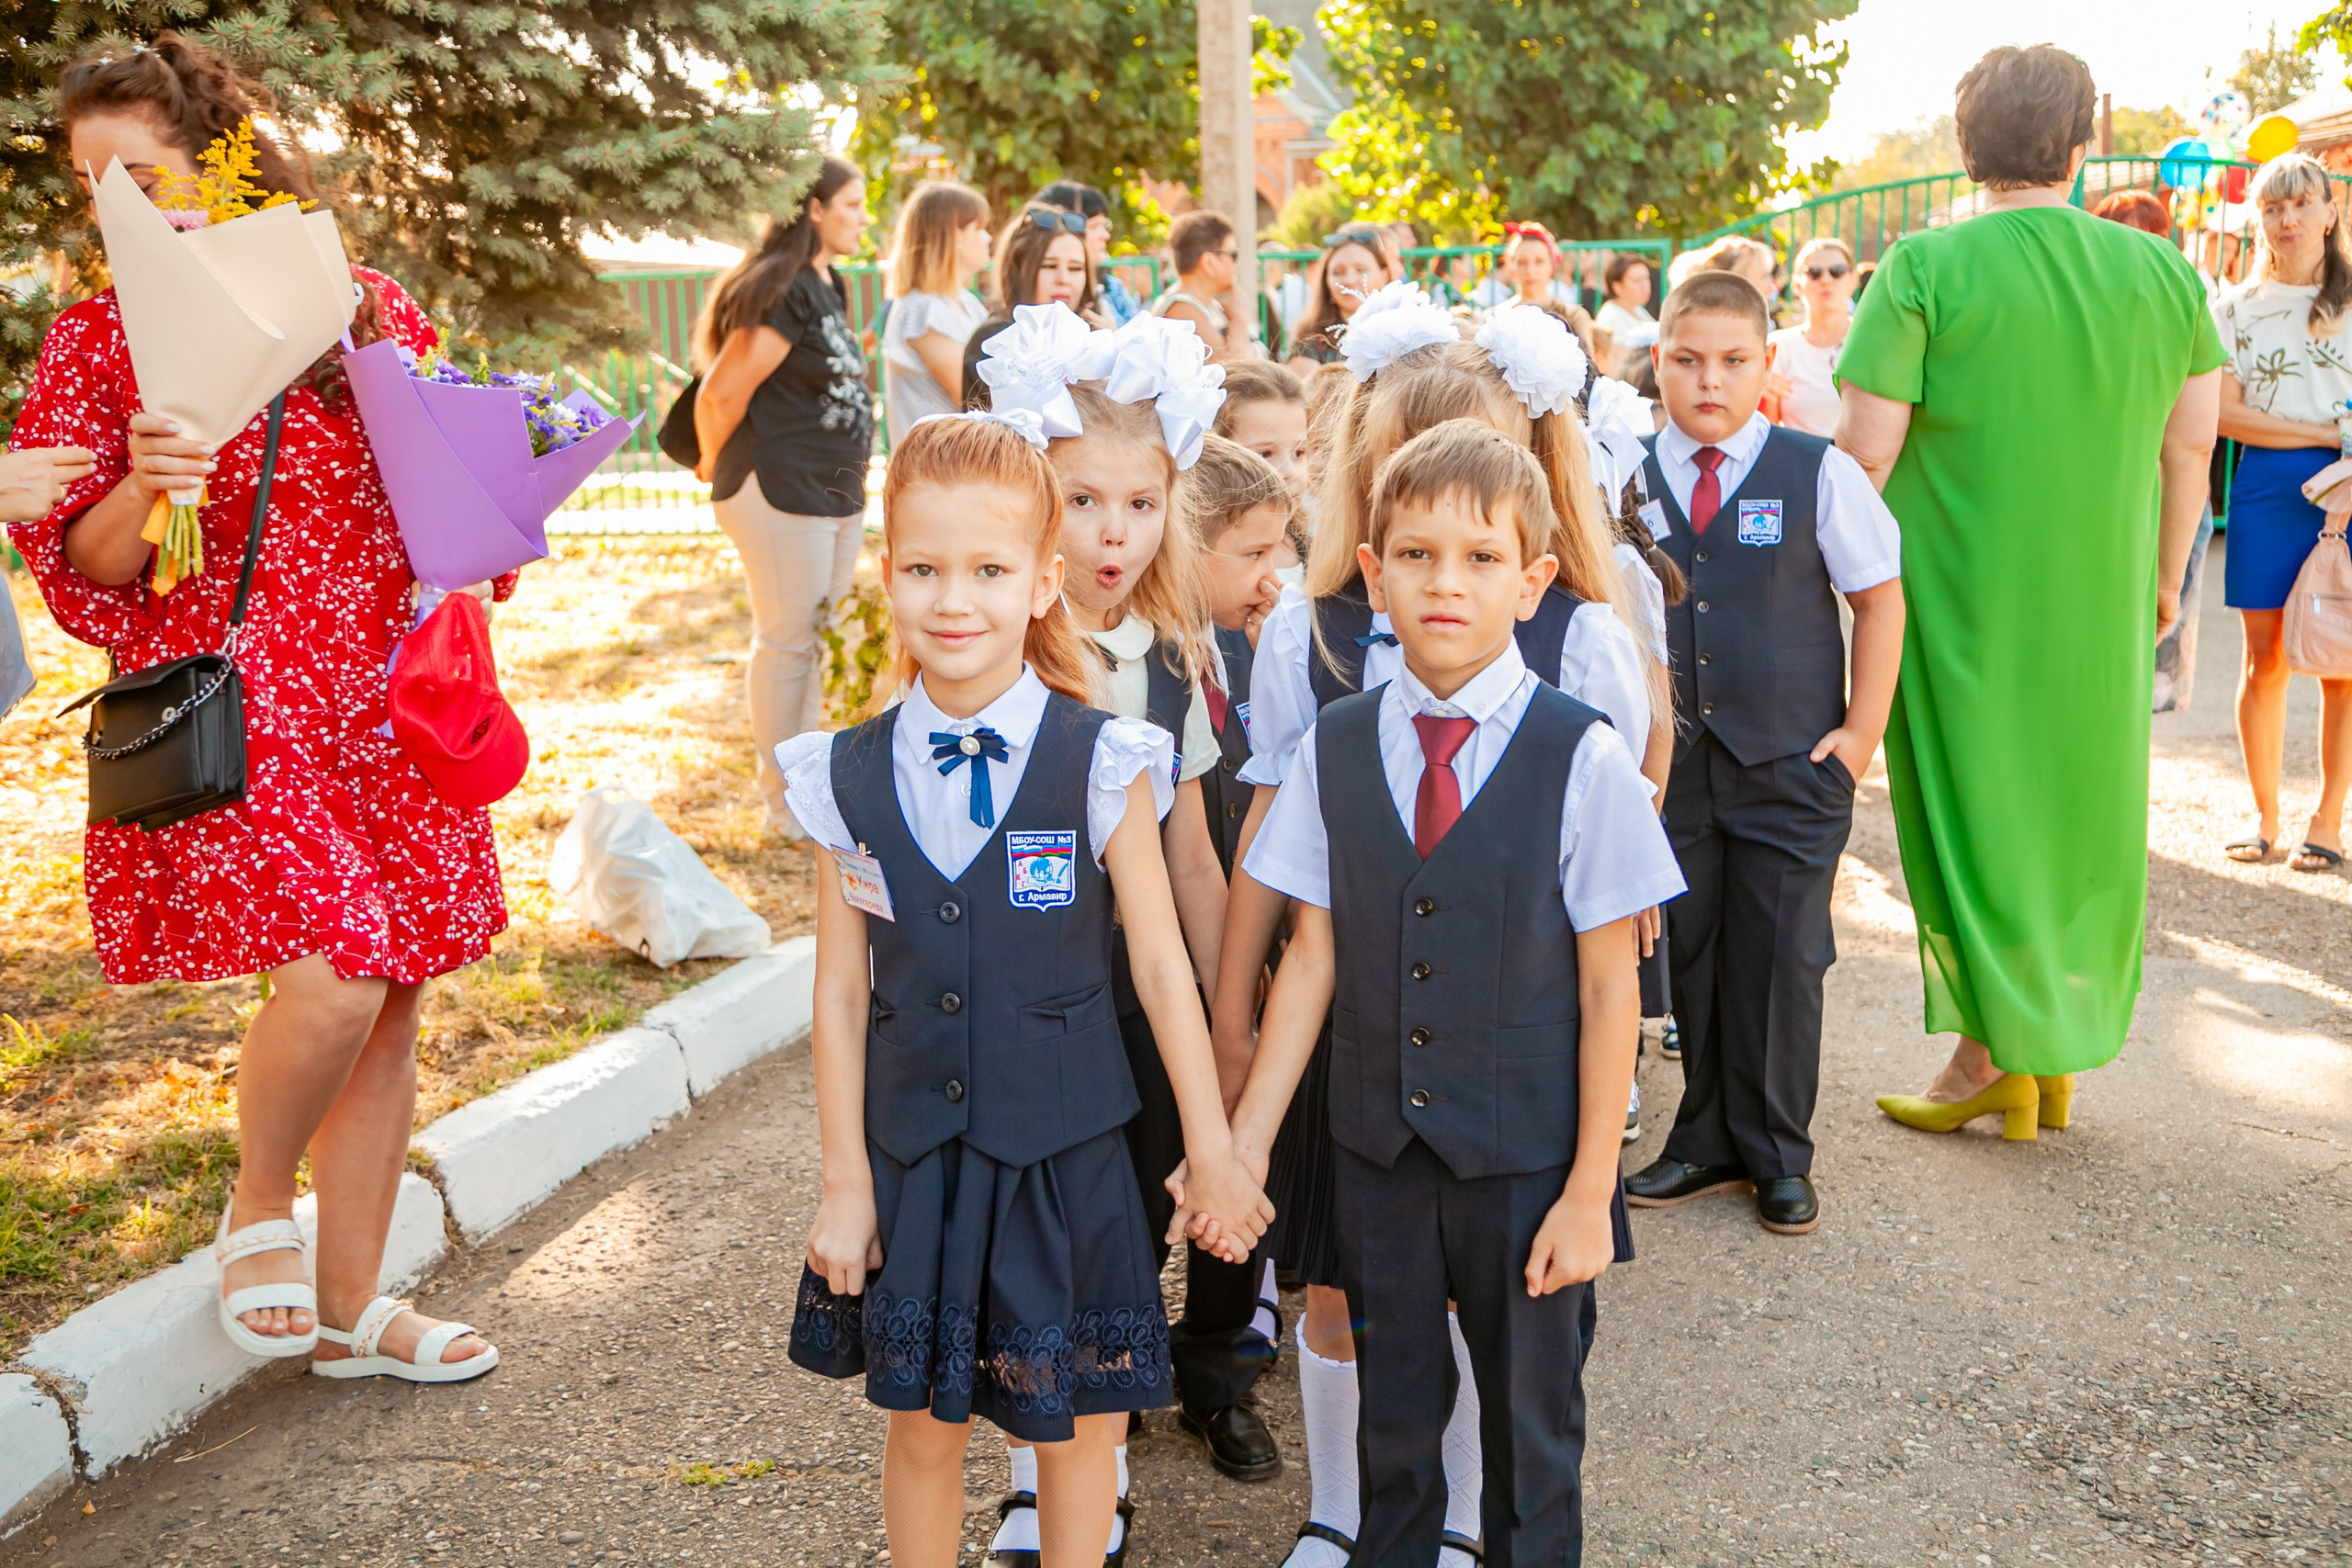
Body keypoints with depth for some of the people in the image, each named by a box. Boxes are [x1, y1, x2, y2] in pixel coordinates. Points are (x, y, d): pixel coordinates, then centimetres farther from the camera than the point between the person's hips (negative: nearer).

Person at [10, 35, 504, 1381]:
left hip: (386, 705, 4)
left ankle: (350, 1306, 25)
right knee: (332, 979, -22)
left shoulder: (369, 306, 8)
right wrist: (145, 491, -20)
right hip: (232, 710, -3)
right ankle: (260, 1206, 11)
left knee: (392, 1009, 7)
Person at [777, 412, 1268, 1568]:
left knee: (1075, 1426, 12)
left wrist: (1212, 1156, -1)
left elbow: (1160, 966, -5)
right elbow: (841, 990, 0)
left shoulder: (1102, 765, -11)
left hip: (1063, 1156, -2)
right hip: (911, 1157, 2)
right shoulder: (850, 778, -5)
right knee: (922, 1422, 16)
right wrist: (846, 1181, 2)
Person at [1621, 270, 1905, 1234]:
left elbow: (1879, 598, 3)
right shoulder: (1625, 482, 2)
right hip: (1670, 766, 2)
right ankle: (1706, 1143, 25)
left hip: (1793, 765, -2)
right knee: (1688, 955, 9)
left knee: (1781, 961, 3)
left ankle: (1778, 1156, 20)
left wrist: (1861, 733, -1)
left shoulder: (1818, 474, -3)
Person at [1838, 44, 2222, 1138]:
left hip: (1963, 598, -4)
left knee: (1972, 804, 9)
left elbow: (1867, 451, -14)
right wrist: (2163, 583, 17)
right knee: (2080, 805, 16)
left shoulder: (1925, 269, -12)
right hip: (2100, 603, 4)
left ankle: (1992, 1056, 15)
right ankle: (2060, 1053, 27)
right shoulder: (2163, 273, 2)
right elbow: (2189, 447, 6)